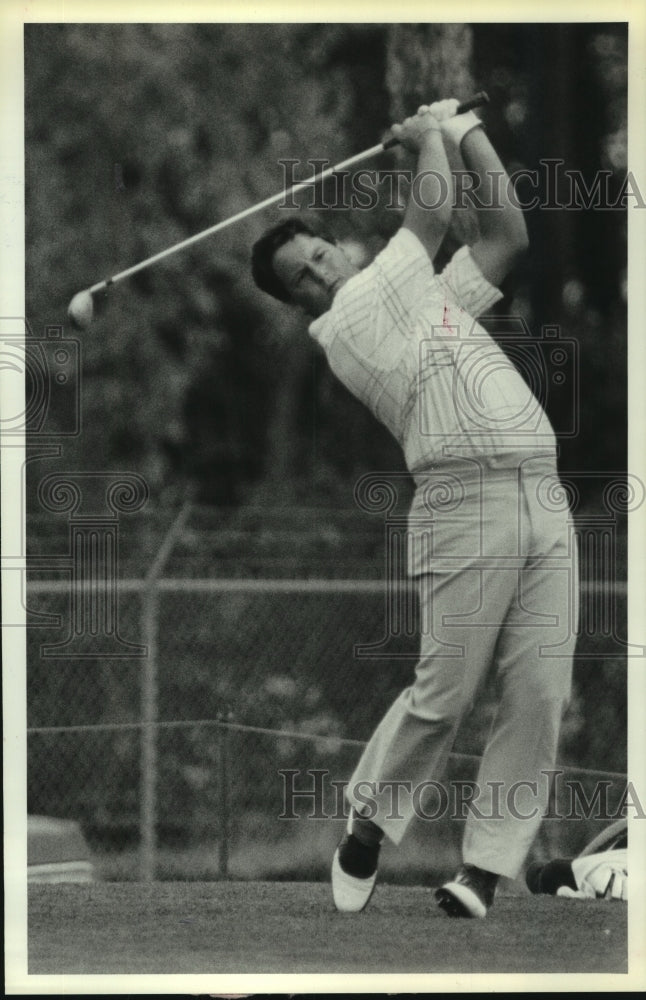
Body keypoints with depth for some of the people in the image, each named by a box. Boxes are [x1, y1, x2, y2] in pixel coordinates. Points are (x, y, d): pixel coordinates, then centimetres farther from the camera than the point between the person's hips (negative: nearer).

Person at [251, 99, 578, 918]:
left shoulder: (429, 298, 25)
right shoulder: (342, 324, 1)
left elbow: (507, 237, 23)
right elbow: (432, 214, 2)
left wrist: (466, 130, 22)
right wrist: (429, 135, 19)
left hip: (544, 504, 6)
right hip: (464, 505, -6)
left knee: (539, 697, -4)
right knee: (445, 693, -10)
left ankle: (484, 871, -3)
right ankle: (368, 825, 13)